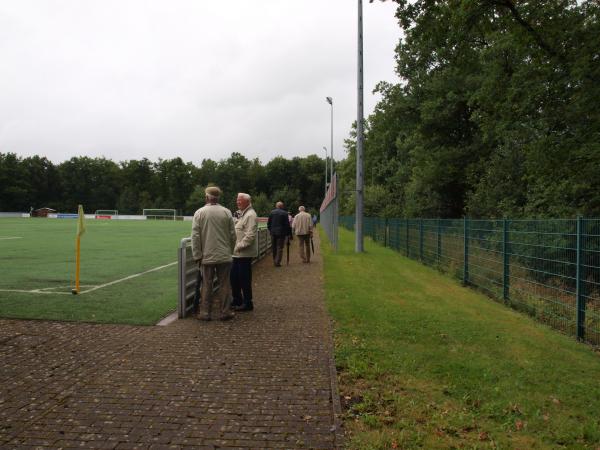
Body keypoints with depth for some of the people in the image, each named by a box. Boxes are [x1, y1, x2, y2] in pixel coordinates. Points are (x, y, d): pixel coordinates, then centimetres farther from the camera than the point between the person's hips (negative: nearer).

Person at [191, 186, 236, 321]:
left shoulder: (199, 212, -5)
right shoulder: (227, 212, -1)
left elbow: (195, 236, -6)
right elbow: (232, 235, 2)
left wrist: (197, 255, 0)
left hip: (207, 256, -1)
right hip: (224, 255, 1)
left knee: (207, 285, 8)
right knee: (224, 284, 8)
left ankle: (205, 313, 14)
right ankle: (225, 312, 14)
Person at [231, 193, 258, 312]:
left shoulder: (250, 215, -15)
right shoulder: (241, 214, 16)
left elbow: (250, 236, -23)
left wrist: (239, 246, -19)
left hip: (245, 253, -10)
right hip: (237, 253, 10)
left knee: (244, 279, -1)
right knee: (234, 277, 16)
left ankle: (247, 303, 11)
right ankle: (237, 300, 30)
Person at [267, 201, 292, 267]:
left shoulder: (272, 212, 4)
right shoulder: (284, 213, -8)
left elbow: (268, 223, 7)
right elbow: (287, 224, -8)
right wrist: (288, 233, 0)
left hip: (273, 232, 4)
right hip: (281, 232, -4)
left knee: (274, 248, 14)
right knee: (280, 248, 0)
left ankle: (274, 261, 22)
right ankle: (277, 262, -4)